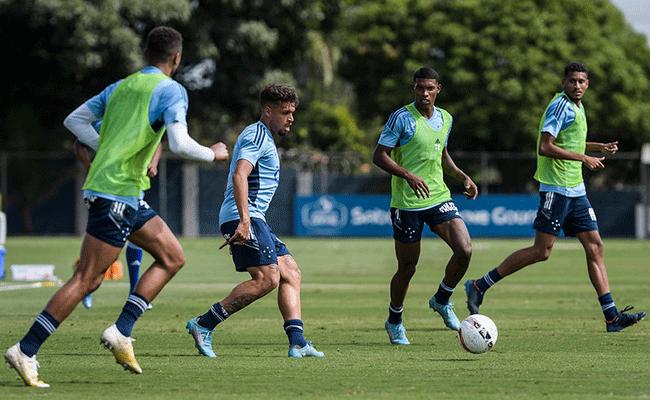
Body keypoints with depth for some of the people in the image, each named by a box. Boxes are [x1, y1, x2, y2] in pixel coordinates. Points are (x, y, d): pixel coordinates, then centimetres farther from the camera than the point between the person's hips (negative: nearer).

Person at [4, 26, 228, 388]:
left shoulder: (121, 86, 15)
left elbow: (74, 121, 17)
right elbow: (180, 144, -19)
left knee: (173, 258, 13)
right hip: (117, 193, -9)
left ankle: (121, 332, 5)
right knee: (87, 279, -8)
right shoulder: (171, 91, -7)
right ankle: (26, 351, -9)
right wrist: (214, 154, -1)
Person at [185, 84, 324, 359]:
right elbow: (239, 176, -22)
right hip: (242, 217, -11)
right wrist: (244, 220, -31)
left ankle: (297, 343, 0)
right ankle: (203, 325, -16)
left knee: (290, 273, 6)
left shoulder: (263, 138, 24)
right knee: (267, 277, -18)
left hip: (251, 219, 11)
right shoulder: (257, 136, -9)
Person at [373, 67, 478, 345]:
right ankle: (394, 322, 26)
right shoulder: (401, 118, -11)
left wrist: (463, 177, 11)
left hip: (439, 197, 5)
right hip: (406, 204, -5)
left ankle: (441, 301, 11)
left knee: (465, 250, -14)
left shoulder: (445, 119, 9)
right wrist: (409, 176, -25)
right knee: (407, 268, 3)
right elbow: (379, 156, -12)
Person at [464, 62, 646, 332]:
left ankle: (611, 316, 1)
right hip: (556, 187, -9)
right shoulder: (560, 105, -13)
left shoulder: (577, 107, 17)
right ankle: (479, 286, -2)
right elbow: (545, 147, -22)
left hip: (576, 189, 9)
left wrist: (599, 147, 23)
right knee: (541, 251, -10)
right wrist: (584, 158, -18)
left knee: (595, 246, 3)